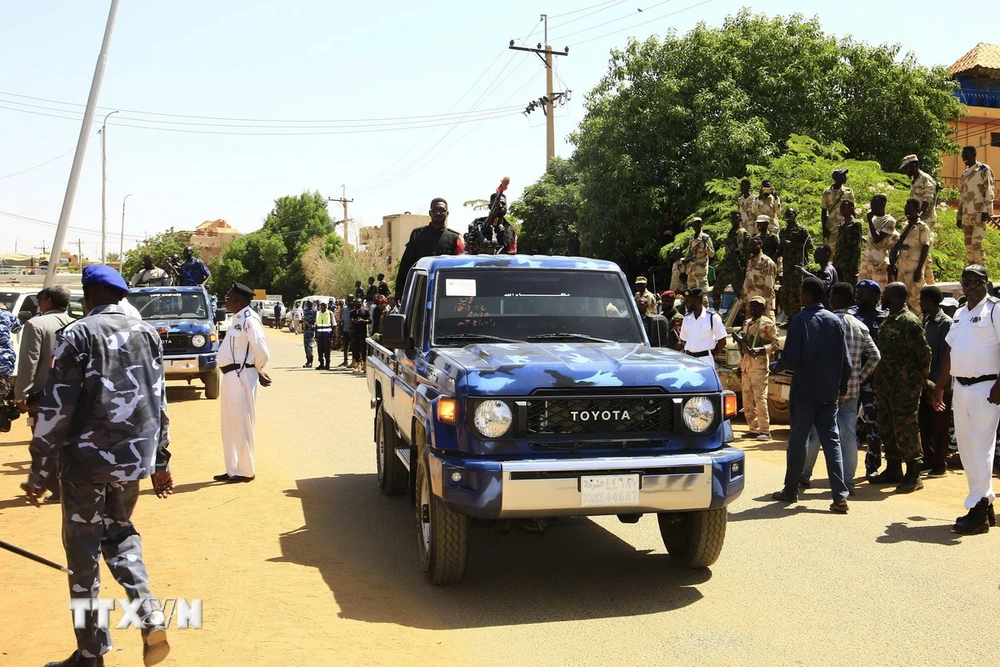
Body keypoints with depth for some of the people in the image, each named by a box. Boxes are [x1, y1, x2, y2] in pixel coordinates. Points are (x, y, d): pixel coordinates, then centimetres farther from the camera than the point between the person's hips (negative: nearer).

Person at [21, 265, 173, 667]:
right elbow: (158, 402, 11)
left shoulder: (79, 335, -10)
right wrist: (160, 462, 18)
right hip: (134, 457, 5)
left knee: (83, 552, 8)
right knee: (119, 533, 23)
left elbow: (55, 409, -12)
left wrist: (38, 472, -5)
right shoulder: (147, 333, 7)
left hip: (88, 458, -5)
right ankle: (150, 617, 4)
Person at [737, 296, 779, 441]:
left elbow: (774, 344, -7)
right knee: (747, 400, 8)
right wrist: (740, 366, 23)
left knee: (760, 398, -11)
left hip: (759, 365, -8)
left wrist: (759, 350, -22)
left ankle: (765, 430, -7)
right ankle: (754, 429, 15)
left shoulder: (767, 323, -1)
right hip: (746, 365, 8)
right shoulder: (747, 323, 21)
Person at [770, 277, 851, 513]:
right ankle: (840, 495, -4)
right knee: (832, 440, 4)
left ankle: (790, 490, 17)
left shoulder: (800, 321, -11)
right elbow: (845, 361, 7)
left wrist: (775, 367, 3)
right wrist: (842, 388, 16)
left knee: (798, 440, 6)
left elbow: (791, 358, -17)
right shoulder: (835, 321, 6)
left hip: (804, 391, -4)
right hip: (830, 393, 4)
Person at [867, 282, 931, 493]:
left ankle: (913, 476, 2)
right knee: (887, 428, 15)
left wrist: (921, 376, -6)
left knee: (905, 429, -5)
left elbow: (924, 351, -16)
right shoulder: (889, 320, 14)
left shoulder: (908, 321, -15)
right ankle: (893, 470, 26)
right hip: (887, 385, 10)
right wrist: (880, 378, 14)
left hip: (905, 387, -10)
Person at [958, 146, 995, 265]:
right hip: (966, 215, 7)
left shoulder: (984, 170, -1)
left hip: (979, 214, -7)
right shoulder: (964, 174, 18)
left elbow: (989, 192, -9)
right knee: (968, 244, 6)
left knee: (976, 243, -14)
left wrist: (986, 210, -19)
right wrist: (959, 216, 18)